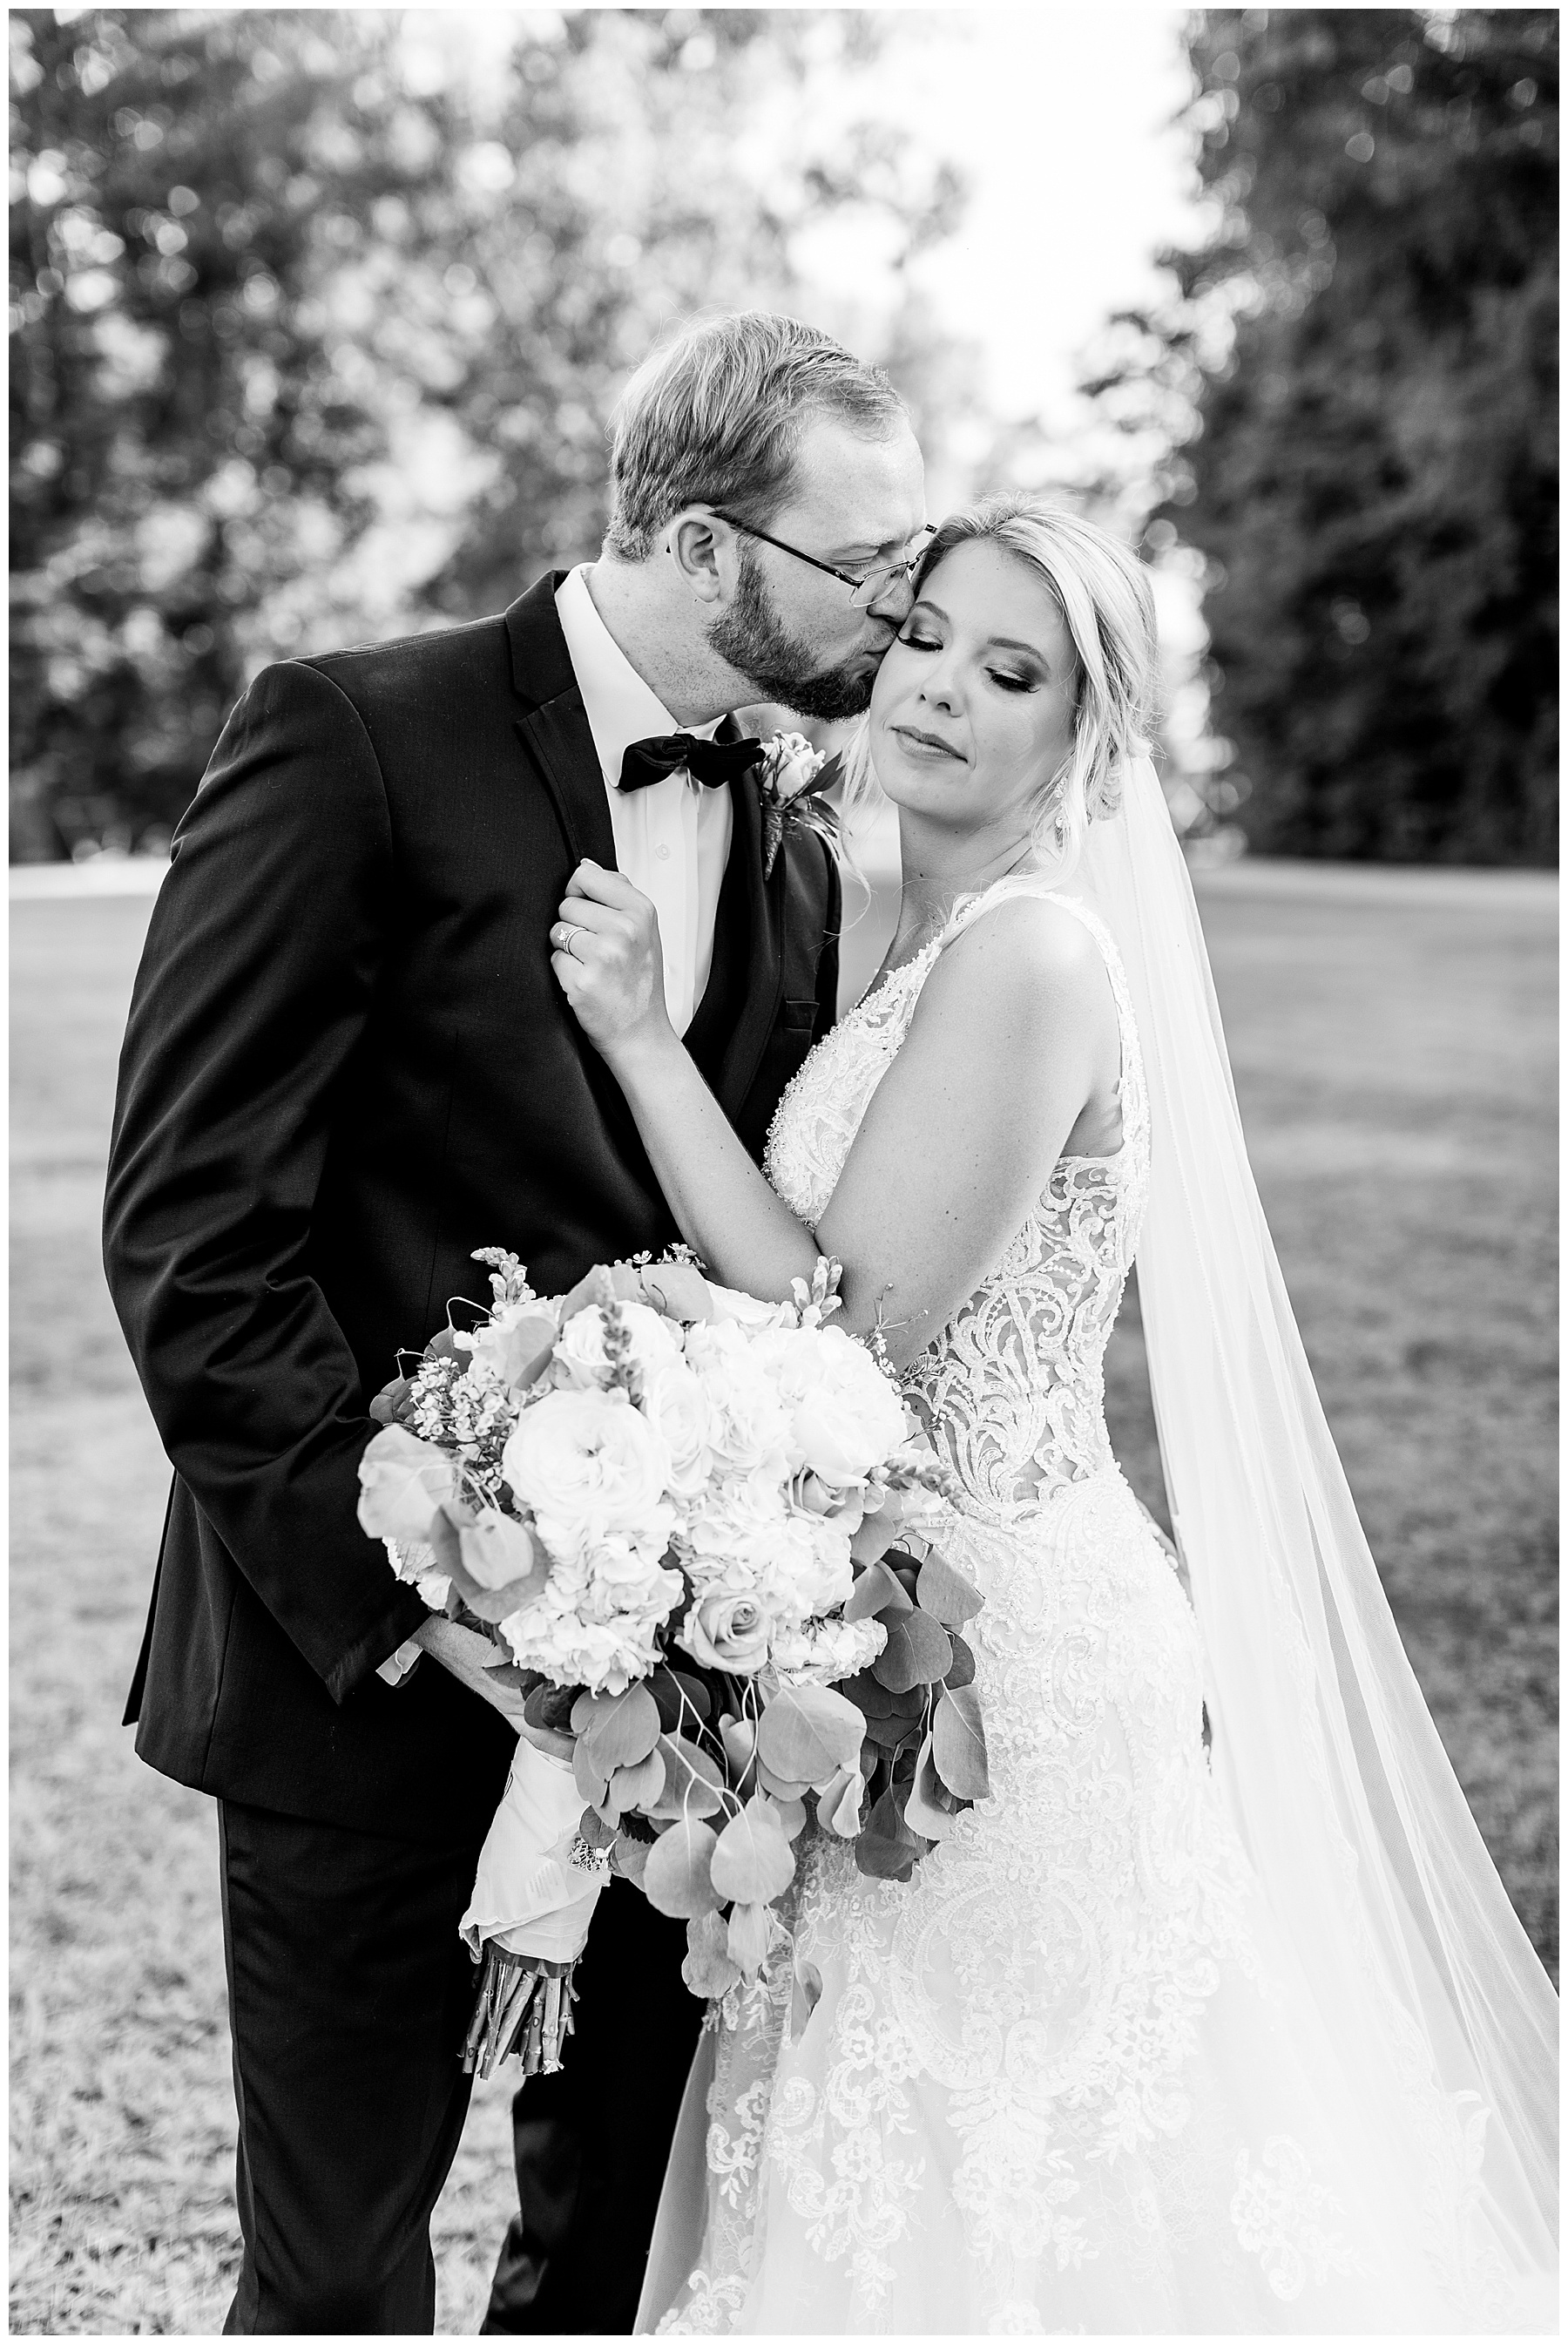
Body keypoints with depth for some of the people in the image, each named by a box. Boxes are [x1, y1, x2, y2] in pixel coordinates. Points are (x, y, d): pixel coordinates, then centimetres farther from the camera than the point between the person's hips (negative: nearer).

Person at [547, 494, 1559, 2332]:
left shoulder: (1032, 952, -18)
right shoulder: (933, 947, 10)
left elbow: (850, 1333, -20)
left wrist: (643, 1037, -19)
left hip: (999, 1641, -9)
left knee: (991, 2194, 6)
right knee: (902, 2174, 20)